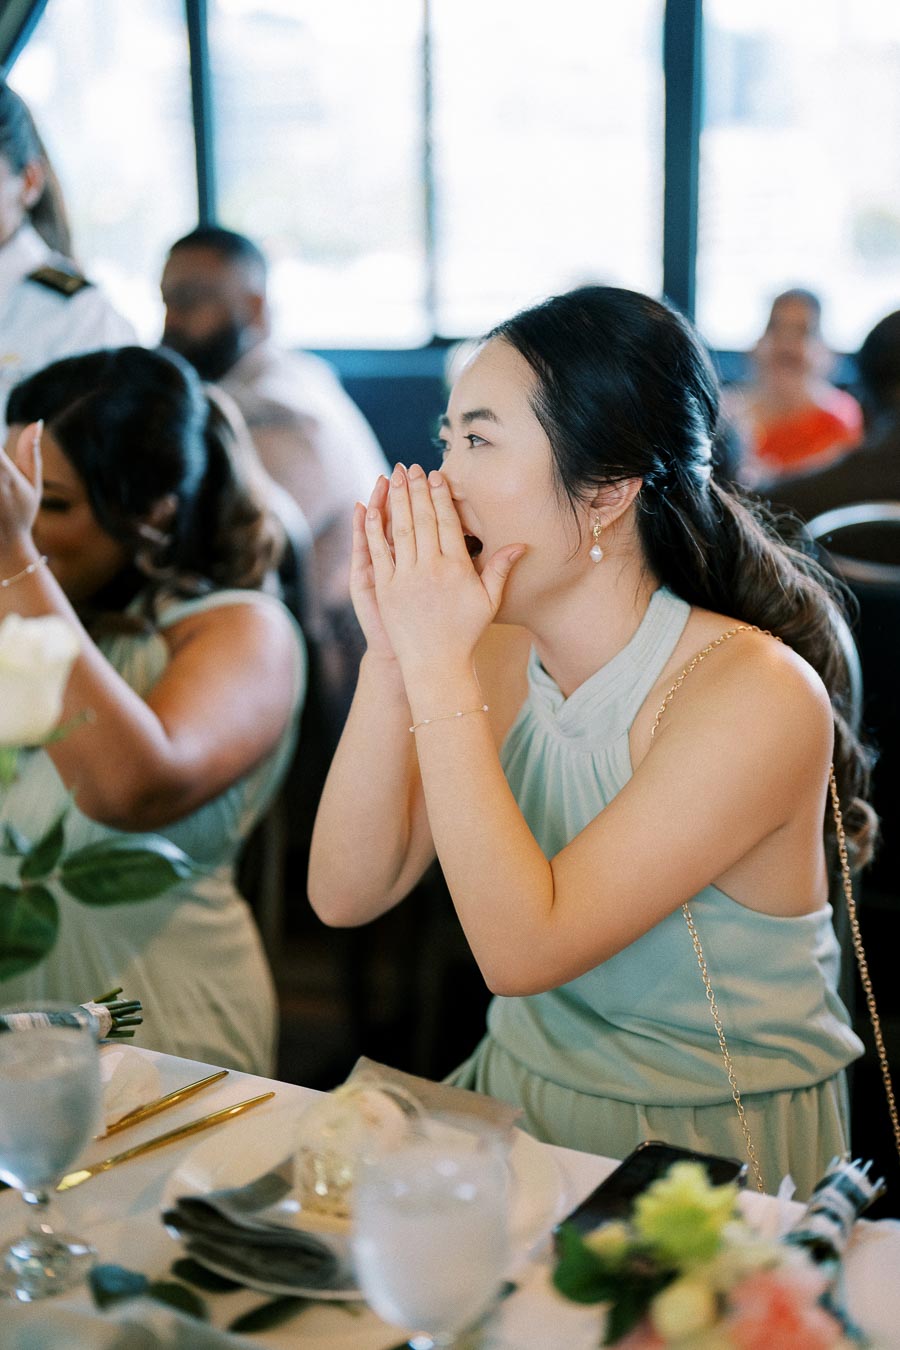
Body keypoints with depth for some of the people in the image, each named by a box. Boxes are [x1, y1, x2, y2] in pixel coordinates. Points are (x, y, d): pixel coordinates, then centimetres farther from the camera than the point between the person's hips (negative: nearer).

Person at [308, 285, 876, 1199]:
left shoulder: (759, 695, -21)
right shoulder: (499, 656, -2)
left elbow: (520, 949, -26)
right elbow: (346, 894, -7)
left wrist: (437, 666, -25)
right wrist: (393, 653, -16)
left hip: (716, 1159, -5)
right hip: (511, 1111, 6)